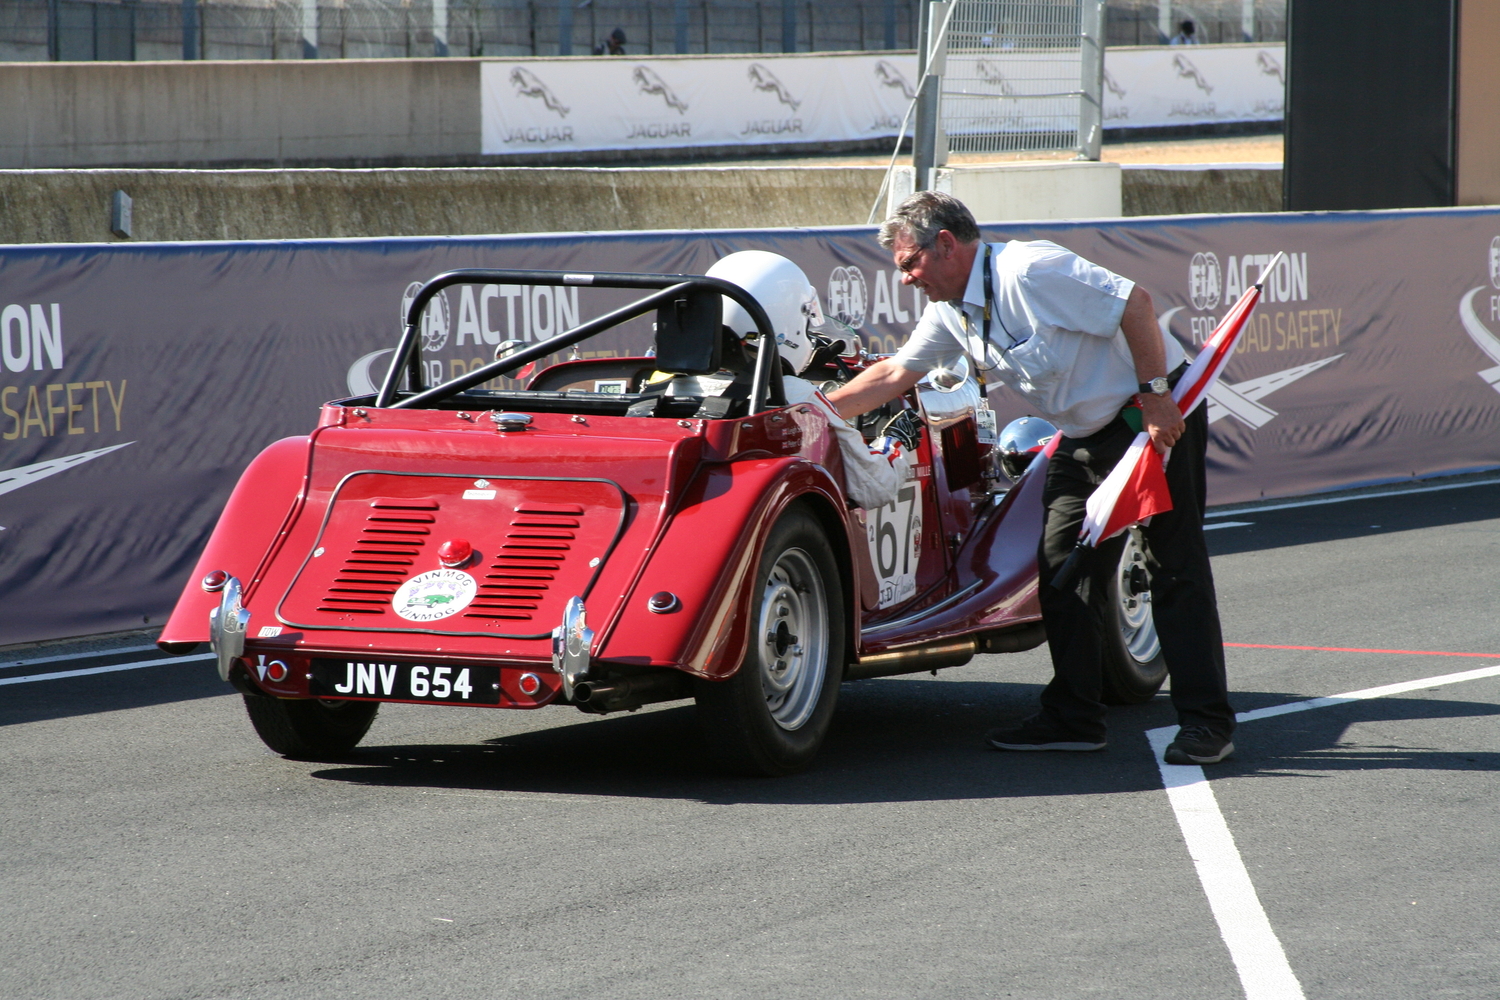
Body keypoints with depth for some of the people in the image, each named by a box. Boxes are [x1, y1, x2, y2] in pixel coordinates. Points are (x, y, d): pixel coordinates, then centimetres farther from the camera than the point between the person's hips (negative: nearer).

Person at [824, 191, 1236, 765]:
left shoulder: (1028, 272, -22)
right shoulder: (951, 312, 6)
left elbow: (1134, 303, -23)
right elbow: (893, 375, 14)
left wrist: (1154, 396, -22)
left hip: (1157, 414, -9)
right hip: (1085, 436, 9)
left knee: (1174, 568, -7)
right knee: (1061, 572, 5)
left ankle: (1206, 723, -6)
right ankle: (1074, 718, 11)